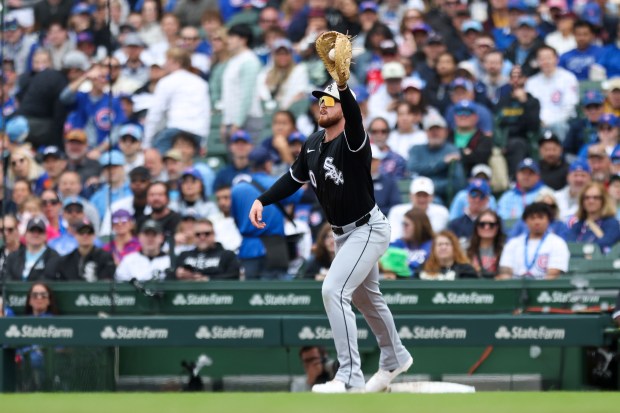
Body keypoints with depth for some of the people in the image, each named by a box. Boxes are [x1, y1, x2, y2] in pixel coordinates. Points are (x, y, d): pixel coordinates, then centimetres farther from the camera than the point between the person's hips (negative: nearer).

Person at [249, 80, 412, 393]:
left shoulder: (352, 141, -24)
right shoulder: (312, 144, -1)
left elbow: (354, 114, -46)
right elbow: (294, 178, 13)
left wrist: (343, 86, -66)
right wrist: (262, 200, -1)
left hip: (367, 230, -9)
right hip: (343, 234, 9)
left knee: (333, 290, -22)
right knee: (365, 298, 24)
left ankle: (350, 378, -19)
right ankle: (394, 359, 47)